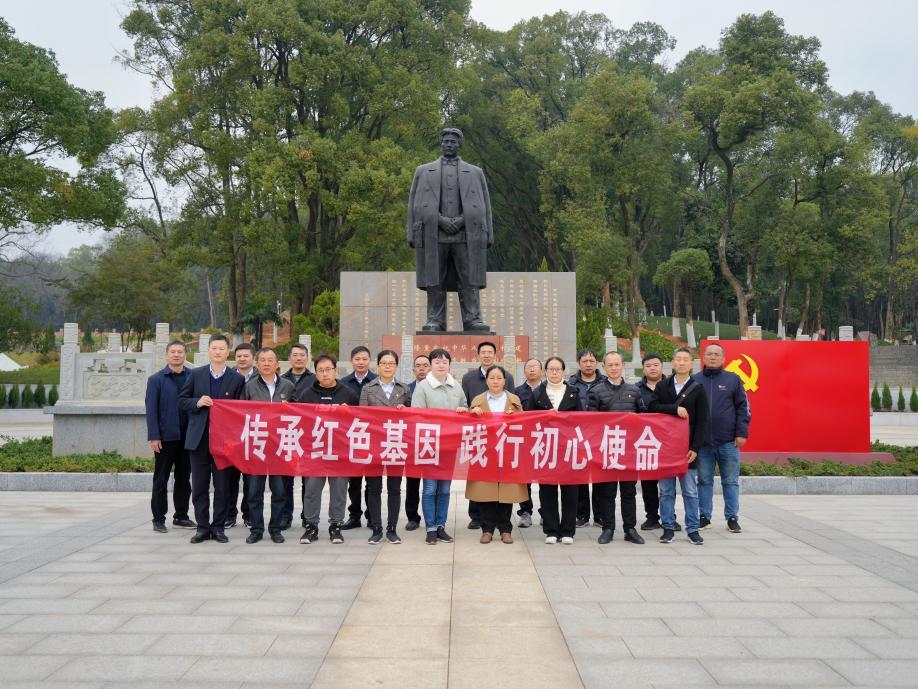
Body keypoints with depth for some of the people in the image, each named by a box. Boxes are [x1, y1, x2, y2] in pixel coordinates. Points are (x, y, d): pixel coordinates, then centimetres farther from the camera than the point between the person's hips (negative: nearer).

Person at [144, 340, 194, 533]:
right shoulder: (156, 379, 1)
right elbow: (151, 409, -3)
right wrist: (153, 436, -10)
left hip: (187, 436, 2)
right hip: (165, 437, -2)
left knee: (184, 478, 11)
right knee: (161, 480, 5)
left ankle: (181, 516, 22)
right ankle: (158, 519, 13)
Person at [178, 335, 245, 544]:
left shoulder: (237, 379, 2)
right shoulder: (196, 375, 7)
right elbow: (182, 401, 9)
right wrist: (197, 403, -10)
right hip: (199, 438, 1)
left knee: (222, 486, 5)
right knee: (199, 486, 6)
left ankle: (218, 527, 15)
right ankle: (202, 527, 15)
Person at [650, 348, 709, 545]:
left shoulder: (698, 389, 3)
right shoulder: (662, 386, 8)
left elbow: (702, 421, -1)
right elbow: (653, 407, -6)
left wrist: (695, 448, -8)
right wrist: (675, 408, -17)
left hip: (687, 448, -1)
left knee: (690, 491, 3)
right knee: (666, 490, 5)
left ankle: (693, 529, 11)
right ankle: (668, 528, 12)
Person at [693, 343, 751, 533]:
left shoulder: (733, 379, 4)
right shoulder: (695, 380, 6)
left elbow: (743, 408, 3)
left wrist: (742, 433, -5)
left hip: (728, 441, -1)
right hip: (702, 441, 1)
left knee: (731, 481, 6)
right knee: (704, 480, 8)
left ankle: (732, 518, 14)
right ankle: (704, 516, 17)